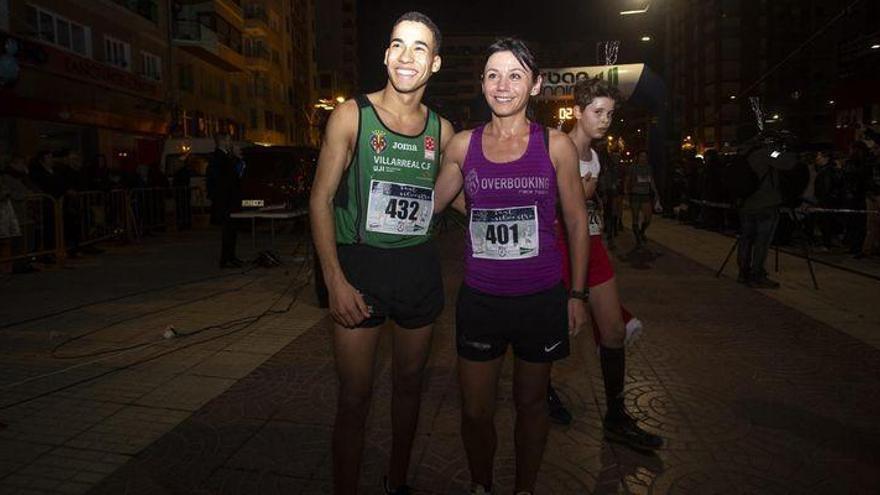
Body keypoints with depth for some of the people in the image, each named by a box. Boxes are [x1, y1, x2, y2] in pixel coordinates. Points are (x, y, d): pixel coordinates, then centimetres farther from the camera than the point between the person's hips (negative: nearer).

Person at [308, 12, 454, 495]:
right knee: (355, 396, 0)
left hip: (419, 267, 4)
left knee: (409, 383, 16)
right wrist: (335, 281, -14)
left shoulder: (441, 129, 4)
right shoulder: (352, 115, -5)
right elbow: (321, 198, -7)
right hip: (360, 263, -3)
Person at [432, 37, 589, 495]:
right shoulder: (463, 145, 2)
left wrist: (577, 294, 3)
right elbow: (428, 206, 13)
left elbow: (577, 222, 4)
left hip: (541, 298, -1)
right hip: (479, 298, 1)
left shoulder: (555, 145, -3)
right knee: (475, 411, 9)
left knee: (531, 403, 15)